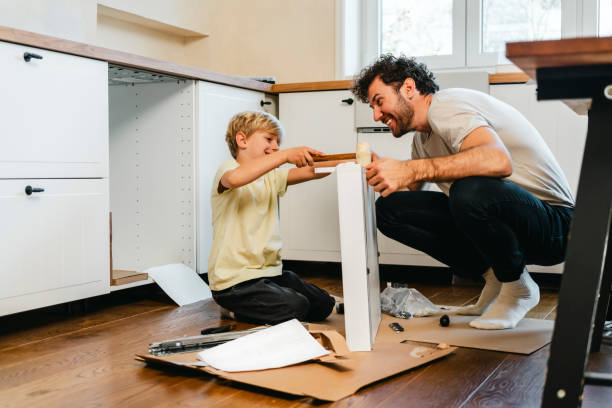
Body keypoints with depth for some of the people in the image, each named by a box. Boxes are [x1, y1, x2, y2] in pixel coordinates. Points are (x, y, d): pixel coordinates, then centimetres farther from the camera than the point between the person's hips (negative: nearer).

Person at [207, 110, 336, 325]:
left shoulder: (271, 177, 13)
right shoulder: (228, 168, -9)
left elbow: (310, 172, 1)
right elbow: (235, 178, -35)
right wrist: (286, 155, -36)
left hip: (270, 271, 9)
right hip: (234, 280, -9)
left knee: (323, 305, 8)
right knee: (296, 307, -23)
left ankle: (245, 309, 16)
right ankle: (238, 314, 1)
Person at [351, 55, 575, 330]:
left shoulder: (445, 105, -17)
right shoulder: (423, 137, 12)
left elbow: (498, 160, -36)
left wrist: (412, 170, -38)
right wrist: (379, 169, -3)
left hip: (552, 224, -8)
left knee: (471, 190, -39)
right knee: (389, 208, -1)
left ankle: (518, 288, -10)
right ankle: (492, 276, 5)